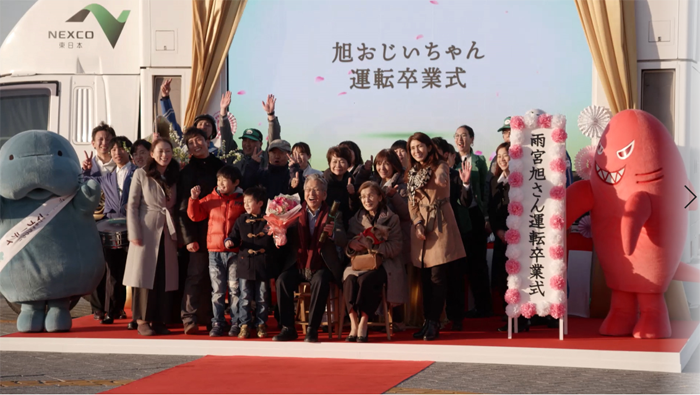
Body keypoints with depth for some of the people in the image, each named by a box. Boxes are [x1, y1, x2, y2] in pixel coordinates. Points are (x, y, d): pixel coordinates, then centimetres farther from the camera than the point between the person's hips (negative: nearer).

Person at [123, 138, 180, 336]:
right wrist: (134, 234, -11)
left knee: (165, 278, 2)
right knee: (145, 276, -4)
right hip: (146, 232, -4)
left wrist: (179, 234, 3)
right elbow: (132, 206, -3)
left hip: (167, 233, 4)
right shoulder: (141, 174, 1)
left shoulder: (175, 177, 12)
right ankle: (143, 321, -1)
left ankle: (159, 320, 7)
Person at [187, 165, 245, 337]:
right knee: (217, 290, 7)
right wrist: (194, 199, -5)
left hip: (235, 251, -2)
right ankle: (217, 323, 13)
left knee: (235, 289, 3)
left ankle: (236, 323, 11)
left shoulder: (242, 201, 0)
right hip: (215, 252, 2)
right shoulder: (211, 199, 7)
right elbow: (195, 215, 8)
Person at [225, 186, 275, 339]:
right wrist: (230, 241, -13)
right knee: (245, 297, 4)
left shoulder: (268, 220, -1)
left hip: (263, 265, -1)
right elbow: (235, 237, 9)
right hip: (245, 264, 2)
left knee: (262, 298, 7)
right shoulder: (242, 220, 5)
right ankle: (245, 324, 11)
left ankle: (261, 324, 18)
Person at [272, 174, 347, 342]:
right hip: (297, 266, 2)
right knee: (282, 280, -26)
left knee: (320, 281, -34)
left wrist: (333, 233, -30)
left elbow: (343, 243, -7)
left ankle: (312, 329, -26)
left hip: (321, 267, -2)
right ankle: (288, 328, -19)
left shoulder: (333, 214, 3)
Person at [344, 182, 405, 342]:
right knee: (349, 279, -32)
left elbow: (395, 247, -6)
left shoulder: (391, 219, 6)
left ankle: (363, 325, -27)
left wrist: (371, 245, -18)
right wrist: (351, 245, -12)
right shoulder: (355, 220, 17)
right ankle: (354, 324, -27)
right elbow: (347, 250, 13)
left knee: (366, 280, -35)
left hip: (382, 264, -3)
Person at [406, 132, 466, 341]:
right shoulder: (413, 172, 13)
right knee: (425, 277, 7)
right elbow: (412, 202, 10)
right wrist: (417, 223, -6)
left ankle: (433, 323, -4)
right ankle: (428, 321, 12)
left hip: (440, 224, -6)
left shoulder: (440, 167, -5)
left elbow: (442, 179, -29)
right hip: (421, 225, 6)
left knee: (437, 276, -8)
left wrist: (441, 178, -53)